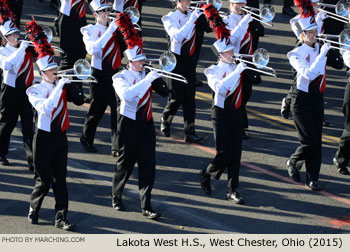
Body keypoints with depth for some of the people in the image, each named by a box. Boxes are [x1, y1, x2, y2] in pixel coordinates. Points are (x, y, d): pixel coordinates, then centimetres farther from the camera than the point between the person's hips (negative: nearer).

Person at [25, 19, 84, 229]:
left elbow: (80, 101, -2)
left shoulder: (62, 86, 6)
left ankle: (61, 218, 4)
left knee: (60, 180, 3)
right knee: (44, 181, 1)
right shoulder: (34, 91, -7)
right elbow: (44, 107, -24)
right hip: (44, 139, -4)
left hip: (61, 137, 4)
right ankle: (34, 210, 25)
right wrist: (58, 88, -25)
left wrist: (68, 84, -14)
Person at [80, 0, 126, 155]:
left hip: (115, 73, 3)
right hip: (99, 74, -3)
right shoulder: (90, 30, -3)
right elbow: (92, 49, -22)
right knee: (97, 109, 8)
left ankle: (117, 147, -4)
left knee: (117, 109, -5)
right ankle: (86, 140, 30)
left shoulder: (115, 28, 8)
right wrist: (109, 31, -25)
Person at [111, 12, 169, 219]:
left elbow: (165, 92, 3)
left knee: (148, 166, -2)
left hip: (146, 124, 4)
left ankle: (146, 206, -2)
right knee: (126, 163, 7)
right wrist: (147, 80, -30)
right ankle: (116, 197, 29)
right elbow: (126, 95, -28)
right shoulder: (121, 77, -7)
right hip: (129, 124, -4)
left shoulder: (148, 75, 8)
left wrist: (157, 79, -15)